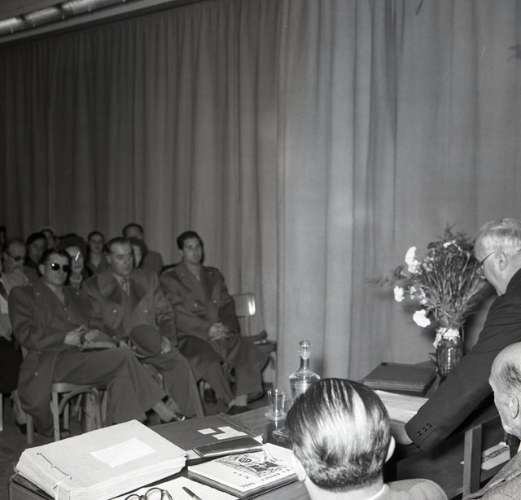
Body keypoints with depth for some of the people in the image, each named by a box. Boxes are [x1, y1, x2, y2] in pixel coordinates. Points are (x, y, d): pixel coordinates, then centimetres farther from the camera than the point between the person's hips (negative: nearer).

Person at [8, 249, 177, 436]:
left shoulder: (78, 297, 30)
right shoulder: (22, 294, 14)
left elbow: (96, 324, 25)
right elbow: (25, 334, 0)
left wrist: (95, 333, -2)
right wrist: (66, 339, -11)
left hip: (83, 355, 4)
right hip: (51, 360, -4)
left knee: (122, 373, -28)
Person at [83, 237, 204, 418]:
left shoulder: (148, 279, 18)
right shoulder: (95, 286, 7)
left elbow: (165, 314, 16)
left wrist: (167, 339, -5)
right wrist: (120, 342, -16)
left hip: (150, 345, 3)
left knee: (179, 364, -27)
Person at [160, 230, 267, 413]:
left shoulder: (214, 275, 23)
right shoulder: (169, 279, 7)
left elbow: (227, 306, 16)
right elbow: (177, 315, -4)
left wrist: (225, 327, -6)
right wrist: (208, 329, -15)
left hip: (222, 334, 4)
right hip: (191, 336, -4)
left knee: (250, 353, -27)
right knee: (208, 361, -37)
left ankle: (241, 404, -28)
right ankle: (233, 404, -22)